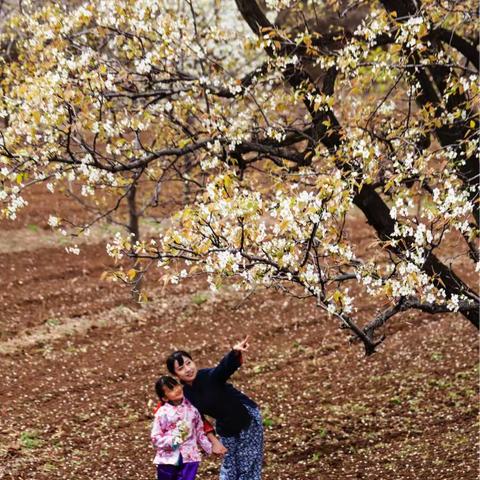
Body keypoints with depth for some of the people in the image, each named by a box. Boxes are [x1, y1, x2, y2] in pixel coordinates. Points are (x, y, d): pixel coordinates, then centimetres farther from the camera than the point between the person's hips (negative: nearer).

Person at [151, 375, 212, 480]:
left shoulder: (191, 407, 0)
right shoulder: (162, 413, -10)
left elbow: (199, 431, 9)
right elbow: (155, 438, -11)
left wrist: (210, 448, 5)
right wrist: (174, 441, -24)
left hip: (189, 458, 1)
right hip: (168, 459, -1)